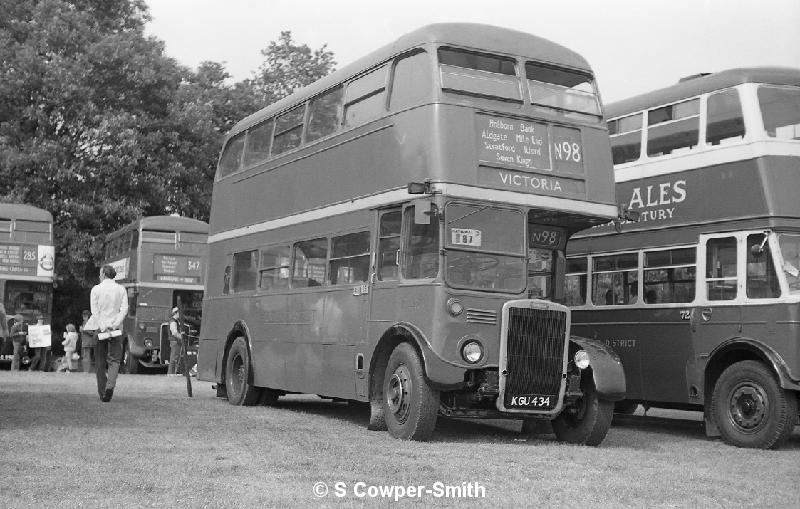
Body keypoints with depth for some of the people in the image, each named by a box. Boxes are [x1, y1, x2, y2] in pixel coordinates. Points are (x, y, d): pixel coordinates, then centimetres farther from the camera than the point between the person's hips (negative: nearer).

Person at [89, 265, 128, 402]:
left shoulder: (96, 289, -1)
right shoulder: (121, 289, 5)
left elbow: (95, 311, -8)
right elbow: (124, 309, -5)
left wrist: (102, 328, -11)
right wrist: (115, 324, -10)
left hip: (99, 328, -1)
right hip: (116, 329, 1)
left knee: (100, 362, 8)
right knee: (114, 359, 5)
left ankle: (103, 393, 8)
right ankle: (110, 384, -21)